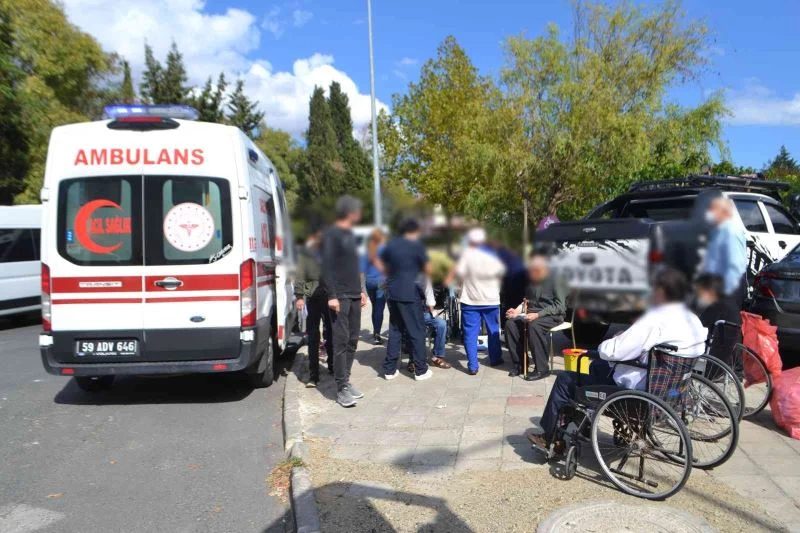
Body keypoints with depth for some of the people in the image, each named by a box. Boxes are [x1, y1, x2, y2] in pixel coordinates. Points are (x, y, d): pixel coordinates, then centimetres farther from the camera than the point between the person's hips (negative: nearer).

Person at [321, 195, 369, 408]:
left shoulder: (350, 234, 17)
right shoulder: (331, 234, -9)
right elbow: (326, 267, -14)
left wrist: (361, 290, 17)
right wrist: (332, 295, -19)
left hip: (354, 296, 8)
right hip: (340, 297, -8)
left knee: (352, 341, 9)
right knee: (341, 342, -5)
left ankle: (346, 381, 18)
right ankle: (342, 388, 0)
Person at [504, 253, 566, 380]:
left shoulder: (554, 280, -10)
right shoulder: (531, 281, 11)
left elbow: (560, 306, -15)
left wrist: (538, 314, -24)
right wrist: (517, 311, 2)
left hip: (553, 315, -7)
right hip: (533, 312, 7)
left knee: (534, 326, -36)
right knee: (510, 323, -17)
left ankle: (542, 369, -27)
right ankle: (518, 364, -10)